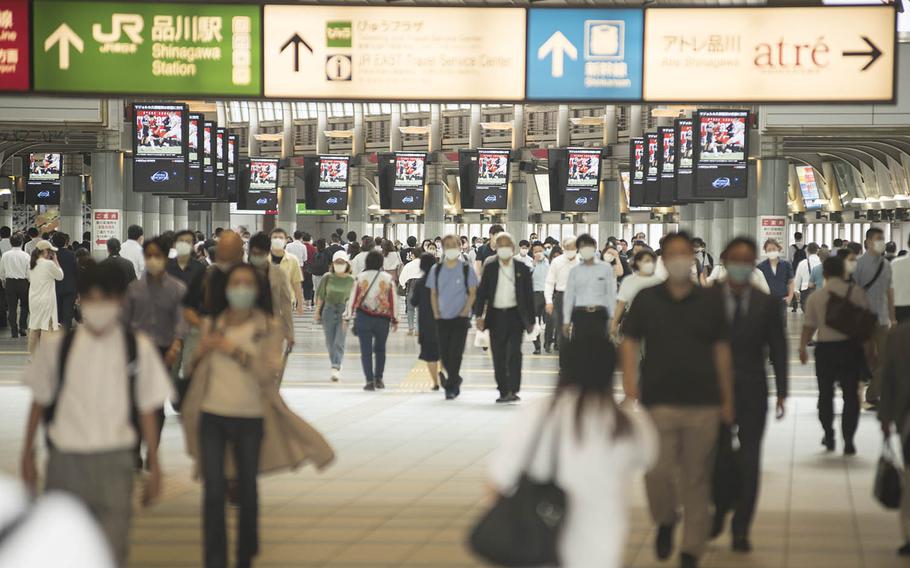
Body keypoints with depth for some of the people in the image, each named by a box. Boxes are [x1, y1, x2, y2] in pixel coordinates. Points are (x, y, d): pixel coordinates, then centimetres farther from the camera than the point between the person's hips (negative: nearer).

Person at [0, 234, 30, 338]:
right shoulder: (26, 256, -9)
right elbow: (29, 272, -7)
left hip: (10, 282, 1)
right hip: (23, 282, -1)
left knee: (11, 307, 7)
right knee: (24, 305, 17)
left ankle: (14, 332, 6)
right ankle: (22, 327, 5)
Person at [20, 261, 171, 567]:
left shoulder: (138, 349, 1)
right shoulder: (56, 346, 3)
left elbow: (147, 410, 5)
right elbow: (39, 402, 10)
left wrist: (154, 467, 5)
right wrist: (27, 455, 11)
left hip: (113, 461, -1)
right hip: (64, 458, 1)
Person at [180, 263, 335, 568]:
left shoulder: (268, 328, -1)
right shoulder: (211, 325, 6)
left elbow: (271, 374, -12)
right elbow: (197, 370, 19)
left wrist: (237, 352, -19)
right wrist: (201, 352, -3)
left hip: (250, 419, -1)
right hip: (212, 417, 1)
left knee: (247, 491, 10)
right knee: (213, 491, -7)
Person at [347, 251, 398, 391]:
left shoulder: (361, 277, -2)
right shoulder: (388, 278, -1)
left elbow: (353, 298, -1)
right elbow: (394, 300, 2)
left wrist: (350, 316, 6)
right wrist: (395, 319, 10)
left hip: (363, 317, -1)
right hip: (383, 318, 1)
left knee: (366, 350, 1)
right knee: (380, 349, 17)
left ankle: (370, 380, -4)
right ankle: (378, 378, 15)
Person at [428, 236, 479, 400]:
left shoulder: (466, 269, -2)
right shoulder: (436, 270, 7)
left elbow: (472, 293, -1)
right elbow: (433, 294, 12)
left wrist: (464, 312, -11)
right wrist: (436, 313, 1)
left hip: (460, 317, -3)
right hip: (442, 318, 3)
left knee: (455, 353, -10)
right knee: (444, 354, 4)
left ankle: (451, 386, -2)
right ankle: (455, 381, 26)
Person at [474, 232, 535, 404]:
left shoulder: (522, 269, 3)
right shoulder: (490, 268, 4)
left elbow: (529, 295, 6)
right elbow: (481, 293, 4)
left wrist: (531, 320, 5)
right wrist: (479, 315, -7)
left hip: (515, 316, -2)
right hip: (496, 317, 2)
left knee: (514, 353, -13)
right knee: (498, 357, 5)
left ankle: (513, 391, -14)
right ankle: (503, 392, 14)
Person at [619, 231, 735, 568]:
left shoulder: (710, 300, 6)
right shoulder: (646, 299, 4)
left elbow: (721, 350, 9)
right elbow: (629, 343, 4)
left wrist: (727, 400, 8)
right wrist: (629, 387, -9)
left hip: (703, 404, 1)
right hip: (659, 402, -1)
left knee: (696, 479, 3)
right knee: (657, 472, -9)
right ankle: (665, 520, 22)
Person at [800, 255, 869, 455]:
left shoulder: (815, 297, -1)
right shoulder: (856, 292, -4)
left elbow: (809, 326, 2)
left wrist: (803, 347, 16)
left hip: (825, 348, 1)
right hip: (850, 347, -1)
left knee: (825, 394, 16)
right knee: (851, 395, 5)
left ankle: (829, 436, 20)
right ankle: (848, 441, 0)